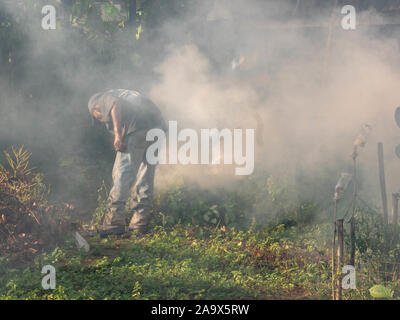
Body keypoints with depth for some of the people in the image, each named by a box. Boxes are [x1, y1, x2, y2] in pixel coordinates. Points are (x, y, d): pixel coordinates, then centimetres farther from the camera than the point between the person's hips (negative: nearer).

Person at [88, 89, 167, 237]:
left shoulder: (104, 99, 17)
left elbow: (116, 104, -8)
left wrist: (118, 135, -15)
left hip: (138, 126, -8)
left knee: (122, 173, -5)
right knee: (146, 176, 14)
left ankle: (114, 221, -6)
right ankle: (139, 222, 17)